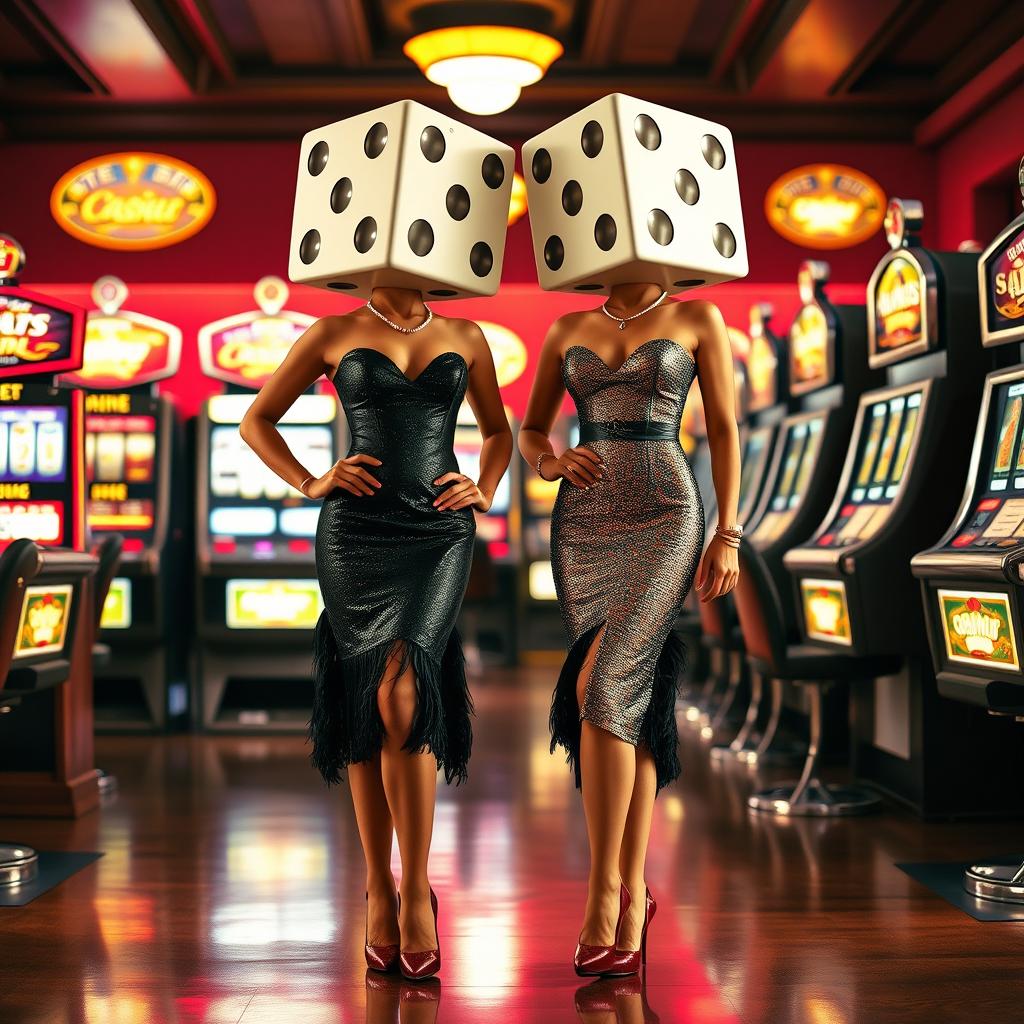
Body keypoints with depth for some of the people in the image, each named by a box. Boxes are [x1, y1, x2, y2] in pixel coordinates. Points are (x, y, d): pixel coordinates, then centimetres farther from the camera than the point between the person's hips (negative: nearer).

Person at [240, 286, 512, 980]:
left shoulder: (465, 337, 13)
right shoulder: (335, 335, 8)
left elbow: (498, 430, 26)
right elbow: (257, 420, 15)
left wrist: (483, 493, 8)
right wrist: (310, 484, 2)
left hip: (440, 534, 0)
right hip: (357, 533, 0)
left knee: (401, 693, -18)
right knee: (366, 704, -1)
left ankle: (416, 888, -10)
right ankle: (379, 887, 11)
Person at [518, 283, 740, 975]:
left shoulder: (697, 319, 7)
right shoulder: (568, 331, 15)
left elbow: (724, 428, 4)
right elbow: (531, 429, 20)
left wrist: (728, 534, -3)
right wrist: (552, 462, -3)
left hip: (664, 516, -3)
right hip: (585, 522, 3)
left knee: (601, 688, -19)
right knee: (632, 704, 0)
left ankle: (604, 892, -11)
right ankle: (631, 896, 9)